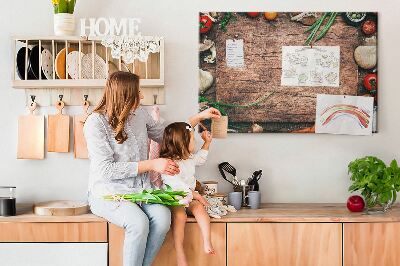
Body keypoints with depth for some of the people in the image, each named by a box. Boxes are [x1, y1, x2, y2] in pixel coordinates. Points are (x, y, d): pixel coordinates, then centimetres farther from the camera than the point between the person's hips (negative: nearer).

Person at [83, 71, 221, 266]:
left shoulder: (139, 114, 7)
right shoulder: (96, 123, -12)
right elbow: (107, 170, -18)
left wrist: (199, 117, 21)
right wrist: (151, 165, -18)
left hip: (140, 189, 5)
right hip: (108, 192, -5)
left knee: (163, 217, -26)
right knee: (139, 223, -33)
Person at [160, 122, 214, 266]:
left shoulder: (189, 158, 15)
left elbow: (200, 158, 40)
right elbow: (175, 184, -26)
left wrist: (207, 143, 33)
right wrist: (195, 195, -27)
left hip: (189, 198, 7)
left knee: (199, 207, -25)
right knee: (179, 214, -35)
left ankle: (207, 243, -31)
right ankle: (180, 254, -35)